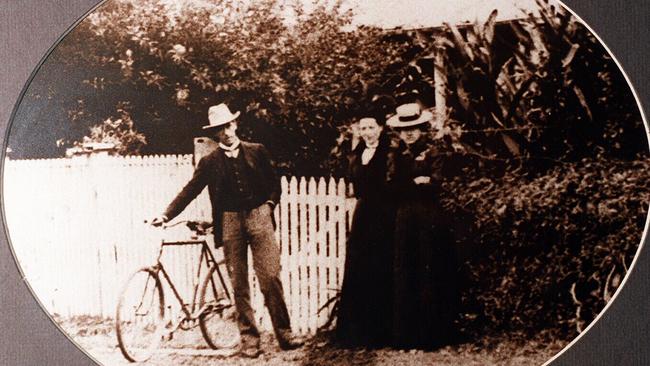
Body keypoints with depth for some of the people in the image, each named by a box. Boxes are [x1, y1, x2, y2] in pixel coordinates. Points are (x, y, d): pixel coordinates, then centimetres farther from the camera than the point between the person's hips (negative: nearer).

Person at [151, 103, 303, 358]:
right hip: (230, 222, 1)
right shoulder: (210, 162, 8)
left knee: (270, 277, -6)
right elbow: (190, 190, 5)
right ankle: (249, 337, 11)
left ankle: (284, 334, 1)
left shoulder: (257, 151, 9)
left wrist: (268, 204, -4)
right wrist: (167, 214, -3)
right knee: (239, 284, 3)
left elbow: (274, 183, 12)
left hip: (258, 217, -1)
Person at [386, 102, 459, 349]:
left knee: (430, 275, -2)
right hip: (403, 219, 4)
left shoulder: (433, 152, 3)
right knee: (403, 276, 3)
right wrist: (417, 182, -8)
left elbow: (434, 184, -10)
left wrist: (406, 185, -11)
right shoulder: (395, 156, 15)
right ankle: (405, 335, 10)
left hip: (430, 219, -4)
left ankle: (431, 334, 7)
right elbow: (393, 187, 4)